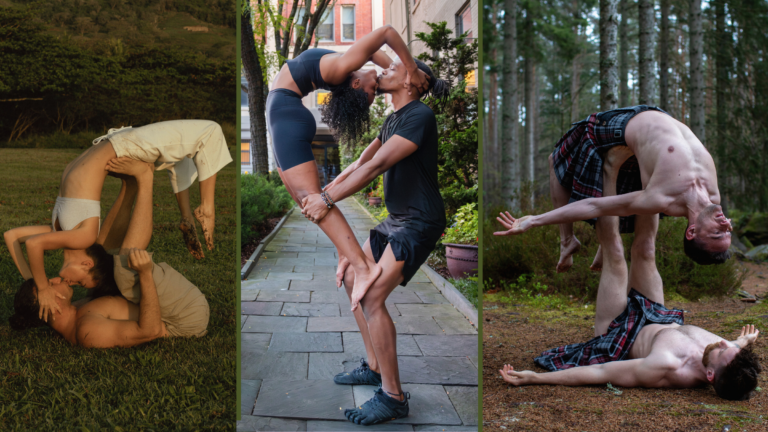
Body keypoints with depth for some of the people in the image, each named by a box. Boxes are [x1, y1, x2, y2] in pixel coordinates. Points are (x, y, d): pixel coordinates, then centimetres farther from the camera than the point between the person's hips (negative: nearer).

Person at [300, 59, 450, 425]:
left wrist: (327, 200, -21)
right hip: (397, 218, 10)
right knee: (352, 276, 13)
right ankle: (373, 367, 23)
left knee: (371, 296, -19)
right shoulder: (393, 120, 15)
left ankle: (393, 397, -8)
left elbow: (376, 166, -22)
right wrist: (320, 193, 4)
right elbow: (360, 164, 13)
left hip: (419, 222, -10)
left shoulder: (419, 116, -16)